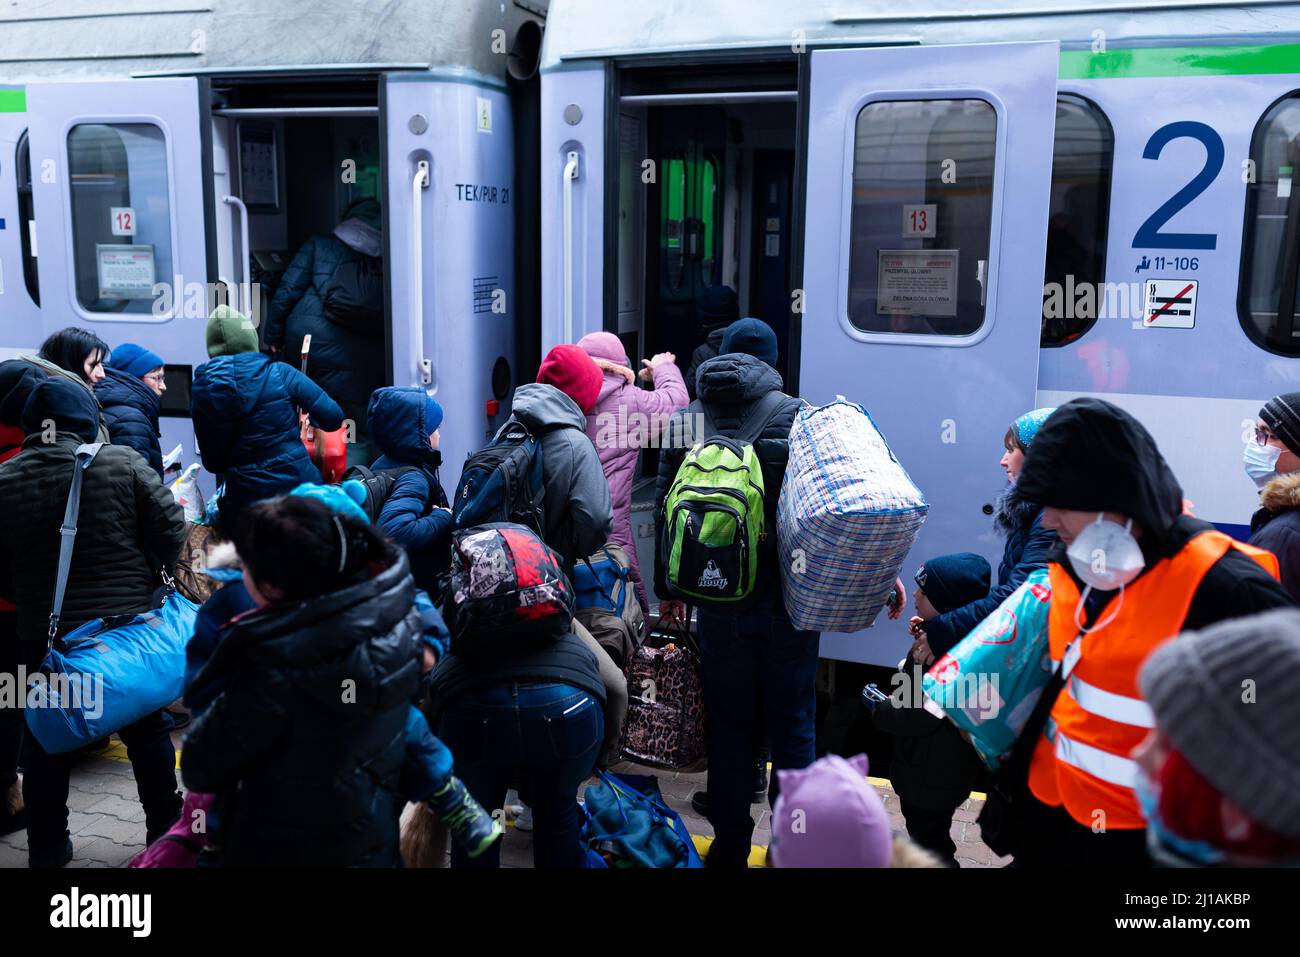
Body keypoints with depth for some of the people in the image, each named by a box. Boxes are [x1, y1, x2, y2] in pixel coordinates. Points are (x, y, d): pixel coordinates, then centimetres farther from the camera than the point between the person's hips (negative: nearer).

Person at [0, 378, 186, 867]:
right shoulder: (122, 462, -9)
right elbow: (170, 526, -8)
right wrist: (147, 578, 6)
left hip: (42, 631, 1)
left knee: (45, 736, 17)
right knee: (146, 727, 15)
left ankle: (47, 844, 24)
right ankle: (164, 826, 24)